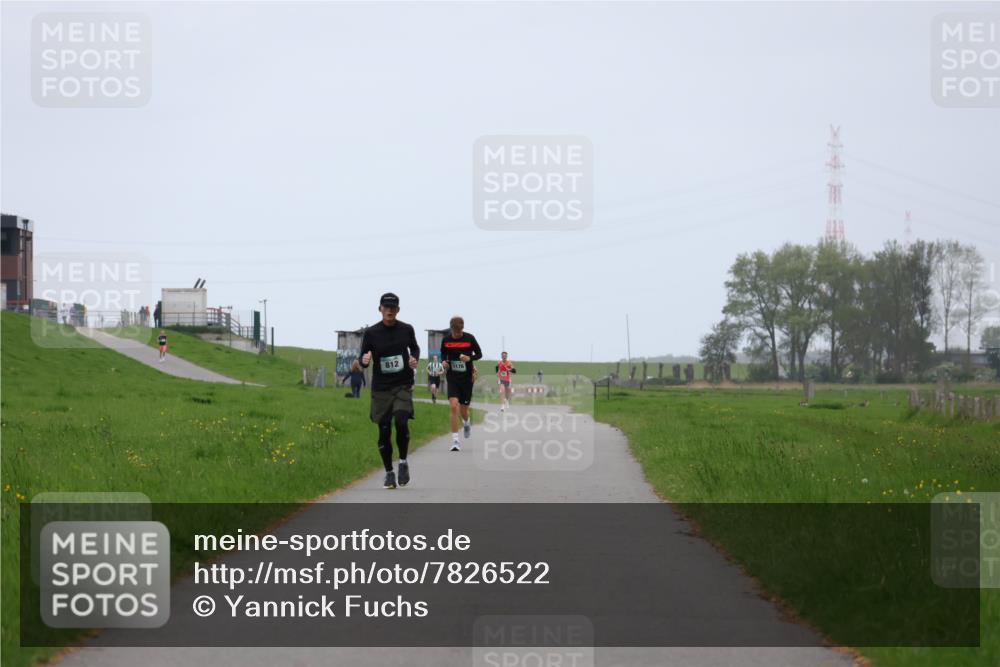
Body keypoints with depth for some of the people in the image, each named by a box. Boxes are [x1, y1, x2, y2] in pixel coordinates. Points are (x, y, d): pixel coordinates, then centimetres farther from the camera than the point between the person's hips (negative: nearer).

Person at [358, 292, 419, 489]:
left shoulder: (406, 330, 3)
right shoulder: (371, 333, -2)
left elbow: (415, 347, 22)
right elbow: (363, 363, 3)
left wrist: (414, 359, 0)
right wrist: (364, 360, -21)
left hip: (403, 386, 0)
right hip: (381, 389, 0)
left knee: (401, 421, -21)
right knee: (384, 431, 1)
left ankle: (403, 462, 1)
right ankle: (389, 473, 15)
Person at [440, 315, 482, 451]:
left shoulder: (470, 338, -6)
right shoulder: (446, 339, -3)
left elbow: (479, 354, 2)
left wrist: (469, 358, -18)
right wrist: (444, 361, -9)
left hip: (467, 378, 0)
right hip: (452, 378, 0)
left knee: (463, 409, 9)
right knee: (454, 407, -17)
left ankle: (466, 423, 49)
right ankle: (455, 441, -15)